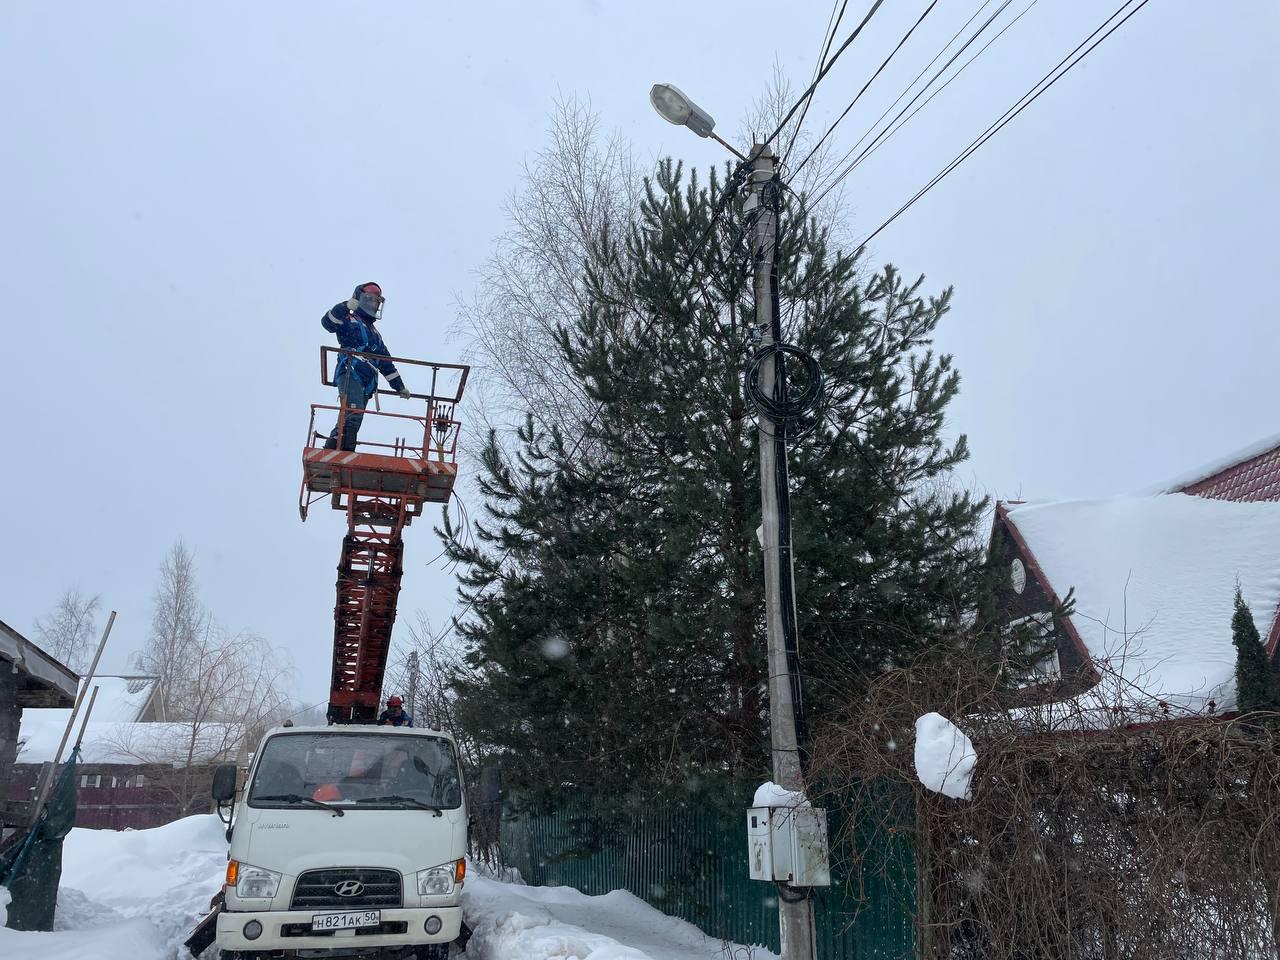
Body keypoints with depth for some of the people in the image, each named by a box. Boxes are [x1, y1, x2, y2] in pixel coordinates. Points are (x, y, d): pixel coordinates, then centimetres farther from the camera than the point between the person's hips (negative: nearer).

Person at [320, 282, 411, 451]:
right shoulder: (349, 321, 9)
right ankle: (333, 448, -35)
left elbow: (386, 363, 34)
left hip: (367, 384, 8)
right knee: (353, 412, -27)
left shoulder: (375, 334, 32)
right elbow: (328, 322, -13)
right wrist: (346, 307, -27)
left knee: (354, 422, -2)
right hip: (350, 375, -8)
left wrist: (400, 386, 32)